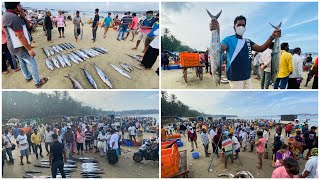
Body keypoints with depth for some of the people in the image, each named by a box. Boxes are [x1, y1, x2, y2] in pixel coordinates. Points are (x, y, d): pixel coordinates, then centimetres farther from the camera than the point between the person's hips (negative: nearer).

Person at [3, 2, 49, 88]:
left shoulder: (6, 15, 4)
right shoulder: (14, 18, -29)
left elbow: (28, 24, 7)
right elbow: (20, 36, -27)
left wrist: (23, 16, -11)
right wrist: (29, 49, -21)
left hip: (15, 46, 10)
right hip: (20, 48, -10)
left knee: (22, 62, 26)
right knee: (33, 64, 4)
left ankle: (28, 77, 45)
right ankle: (38, 82, 15)